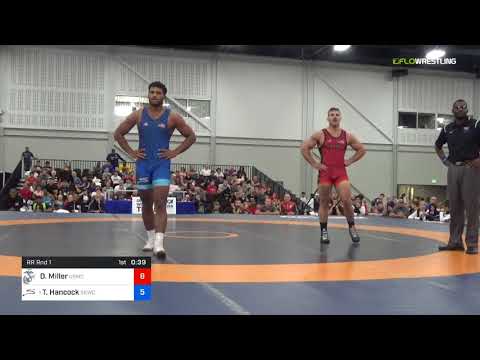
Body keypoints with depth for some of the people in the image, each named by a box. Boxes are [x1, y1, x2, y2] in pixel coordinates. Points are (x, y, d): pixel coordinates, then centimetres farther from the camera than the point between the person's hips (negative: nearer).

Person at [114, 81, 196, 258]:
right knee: (146, 204, 13)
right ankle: (151, 237, 29)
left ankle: (159, 243, -19)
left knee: (160, 204, -14)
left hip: (162, 164, -3)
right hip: (143, 163, 3)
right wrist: (131, 152, 1)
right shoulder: (138, 115, 3)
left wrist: (175, 152, -4)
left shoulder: (172, 117, -2)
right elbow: (118, 133, 10)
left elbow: (191, 136, 5)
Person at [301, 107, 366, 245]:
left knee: (347, 200, -10)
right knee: (324, 203, 4)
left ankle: (351, 227, 10)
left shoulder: (347, 136, 7)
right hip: (325, 172, -1)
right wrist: (314, 164, -4)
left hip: (341, 172, 1)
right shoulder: (320, 135, 0)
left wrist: (350, 161, 6)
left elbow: (361, 150, 18)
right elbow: (304, 148, 0)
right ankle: (324, 231, 13)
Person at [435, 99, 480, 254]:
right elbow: (437, 146, 27)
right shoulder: (447, 129, 11)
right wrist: (444, 160, 14)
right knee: (454, 207, 7)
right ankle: (455, 241, 14)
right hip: (453, 169, 4)